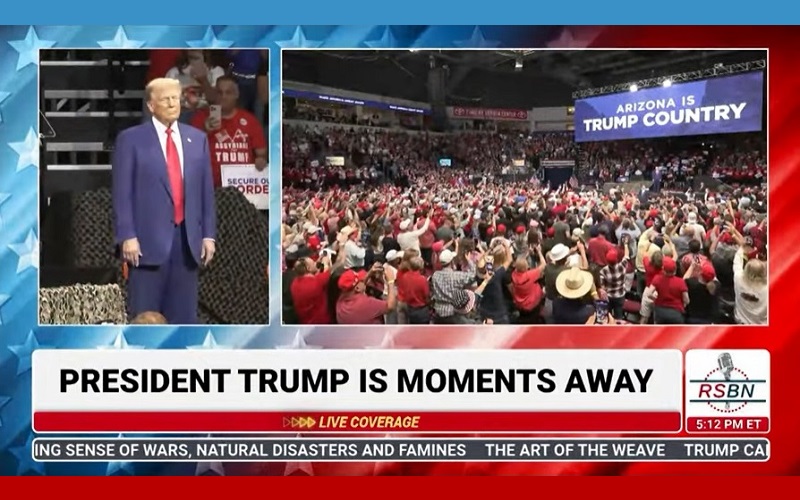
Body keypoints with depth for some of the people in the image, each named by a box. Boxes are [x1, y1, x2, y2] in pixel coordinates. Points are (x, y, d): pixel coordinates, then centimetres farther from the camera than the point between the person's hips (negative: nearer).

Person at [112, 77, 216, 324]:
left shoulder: (197, 138, 12)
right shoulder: (130, 139, 0)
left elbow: (206, 190, 12)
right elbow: (122, 192, -4)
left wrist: (208, 234, 6)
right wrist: (127, 236, -12)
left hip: (187, 238, 4)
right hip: (148, 239, -4)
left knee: (184, 315, 10)